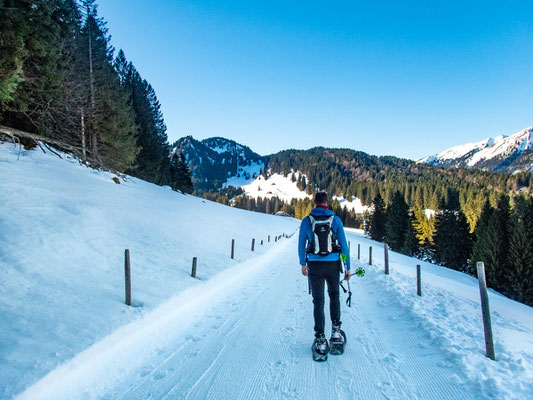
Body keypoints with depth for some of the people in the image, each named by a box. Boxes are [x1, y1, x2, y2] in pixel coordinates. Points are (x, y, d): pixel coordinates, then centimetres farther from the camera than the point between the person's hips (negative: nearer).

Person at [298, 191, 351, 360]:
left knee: (318, 301, 7)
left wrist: (303, 264, 18)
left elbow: (301, 245, 3)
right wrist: (348, 267, 6)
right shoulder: (335, 220, -3)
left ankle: (320, 340, 7)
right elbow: (343, 245, -2)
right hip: (333, 264, 1)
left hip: (315, 265, 0)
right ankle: (336, 330, 19)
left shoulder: (306, 221, -3)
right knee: (334, 295, 24)